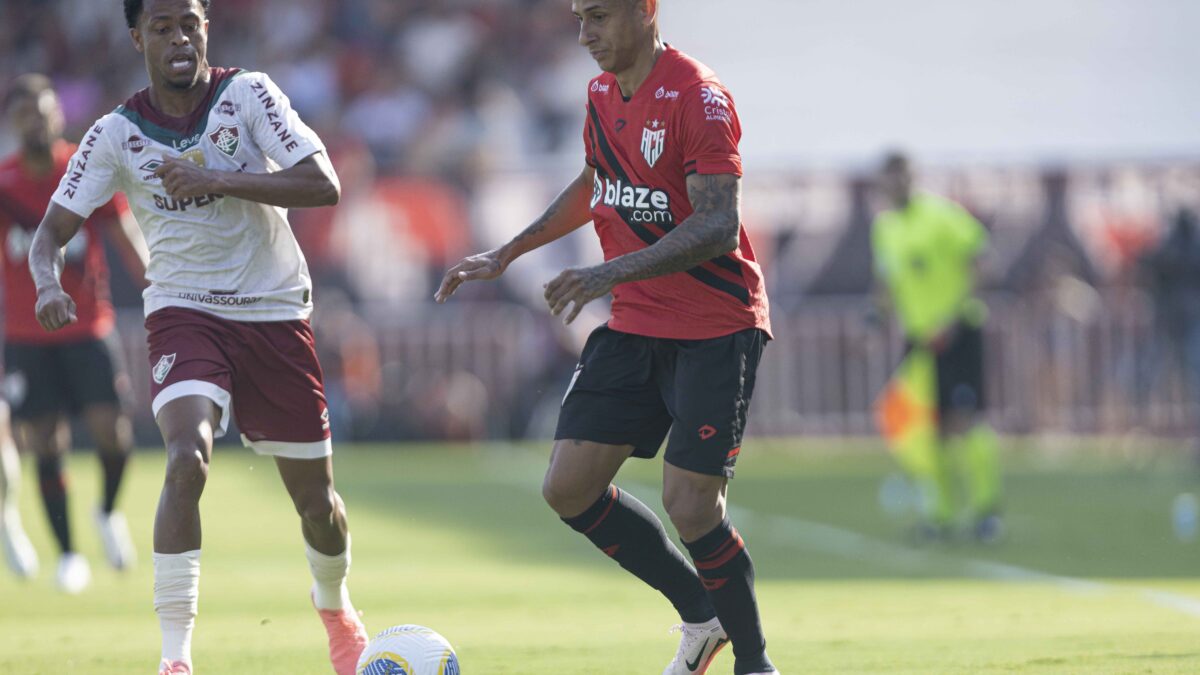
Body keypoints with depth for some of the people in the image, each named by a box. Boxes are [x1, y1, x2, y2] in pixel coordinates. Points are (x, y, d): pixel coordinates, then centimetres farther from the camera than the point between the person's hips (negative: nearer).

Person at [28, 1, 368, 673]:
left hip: (275, 312, 1)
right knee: (187, 460, -27)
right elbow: (54, 229, -3)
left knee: (316, 497, 8)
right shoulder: (117, 134, -5)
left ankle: (337, 611, 42)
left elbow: (324, 186, -18)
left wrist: (213, 179, -25)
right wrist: (49, 282, -26)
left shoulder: (247, 94, -9)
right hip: (183, 312, -1)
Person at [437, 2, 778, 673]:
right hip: (634, 328, 8)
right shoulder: (603, 94, 9)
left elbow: (718, 226, -26)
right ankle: (701, 613, 17)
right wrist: (508, 254, 27)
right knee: (570, 487, 0)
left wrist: (613, 273, -35)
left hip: (716, 330, -8)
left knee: (691, 506, -13)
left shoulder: (699, 97, -17)